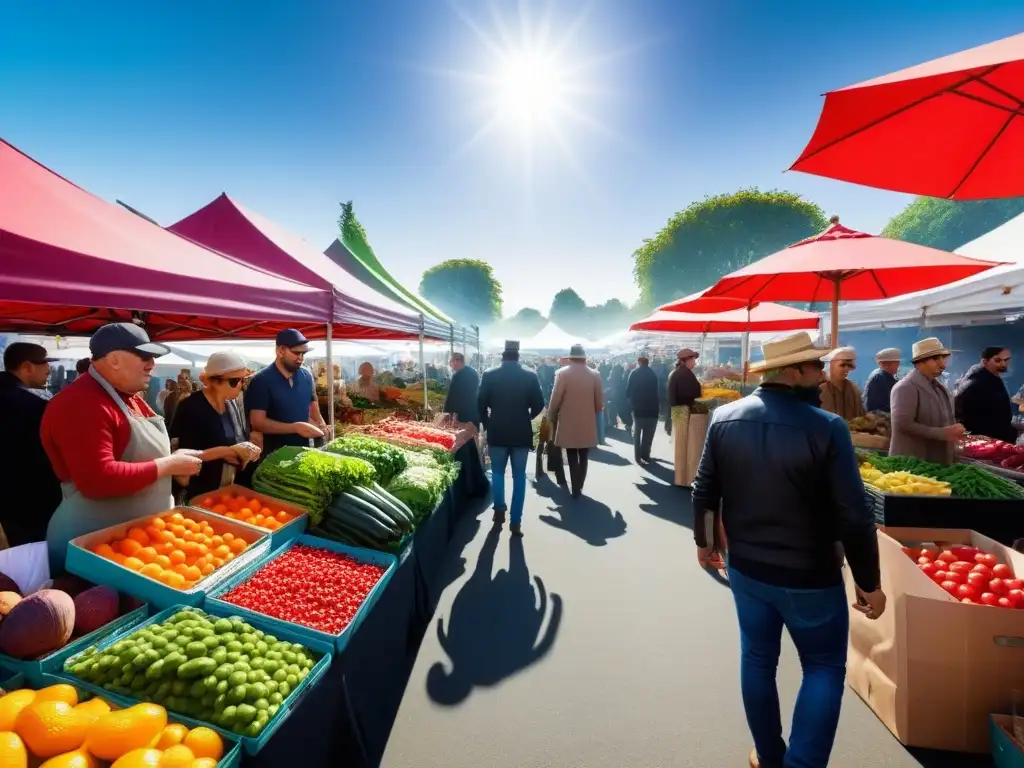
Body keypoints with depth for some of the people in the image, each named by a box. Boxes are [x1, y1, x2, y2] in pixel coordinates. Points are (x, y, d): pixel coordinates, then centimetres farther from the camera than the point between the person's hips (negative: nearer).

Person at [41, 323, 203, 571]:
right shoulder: (82, 405, -23)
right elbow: (98, 479, -32)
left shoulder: (127, 396, 9)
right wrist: (168, 465, -23)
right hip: (93, 542, -9)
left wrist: (174, 459, 6)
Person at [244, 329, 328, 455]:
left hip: (304, 449, 5)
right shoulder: (261, 381, -12)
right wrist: (296, 427, -23)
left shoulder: (307, 376, 3)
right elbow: (258, 423, -16)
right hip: (275, 454, -5)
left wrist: (322, 427, -9)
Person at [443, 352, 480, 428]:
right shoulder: (472, 371, 9)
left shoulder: (458, 376, -19)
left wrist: (447, 411, -10)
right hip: (475, 410, 9)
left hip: (464, 412, -9)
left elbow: (452, 395, -17)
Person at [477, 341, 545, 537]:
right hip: (521, 433, 0)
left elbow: (481, 403, -3)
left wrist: (486, 424, 12)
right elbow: (538, 404, -2)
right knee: (519, 477, 8)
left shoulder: (489, 375, -4)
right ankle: (515, 522, 8)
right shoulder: (530, 376, -4)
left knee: (497, 472, 20)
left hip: (497, 432, 0)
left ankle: (499, 509, 19)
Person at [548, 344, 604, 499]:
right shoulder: (595, 375, -2)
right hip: (587, 424, 2)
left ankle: (575, 489, 6)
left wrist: (551, 417, 6)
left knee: (572, 458, 8)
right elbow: (600, 402, 2)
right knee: (583, 458, 15)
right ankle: (579, 488, 20)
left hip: (568, 424, -2)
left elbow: (555, 399, -9)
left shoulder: (563, 373, -9)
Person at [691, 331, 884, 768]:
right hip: (810, 577, -4)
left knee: (757, 659, 21)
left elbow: (704, 491, -1)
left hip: (745, 568, 4)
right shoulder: (827, 428, -21)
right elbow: (854, 516, -17)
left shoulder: (724, 418, -8)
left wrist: (704, 540, 14)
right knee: (824, 668, 19)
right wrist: (869, 582, -3)